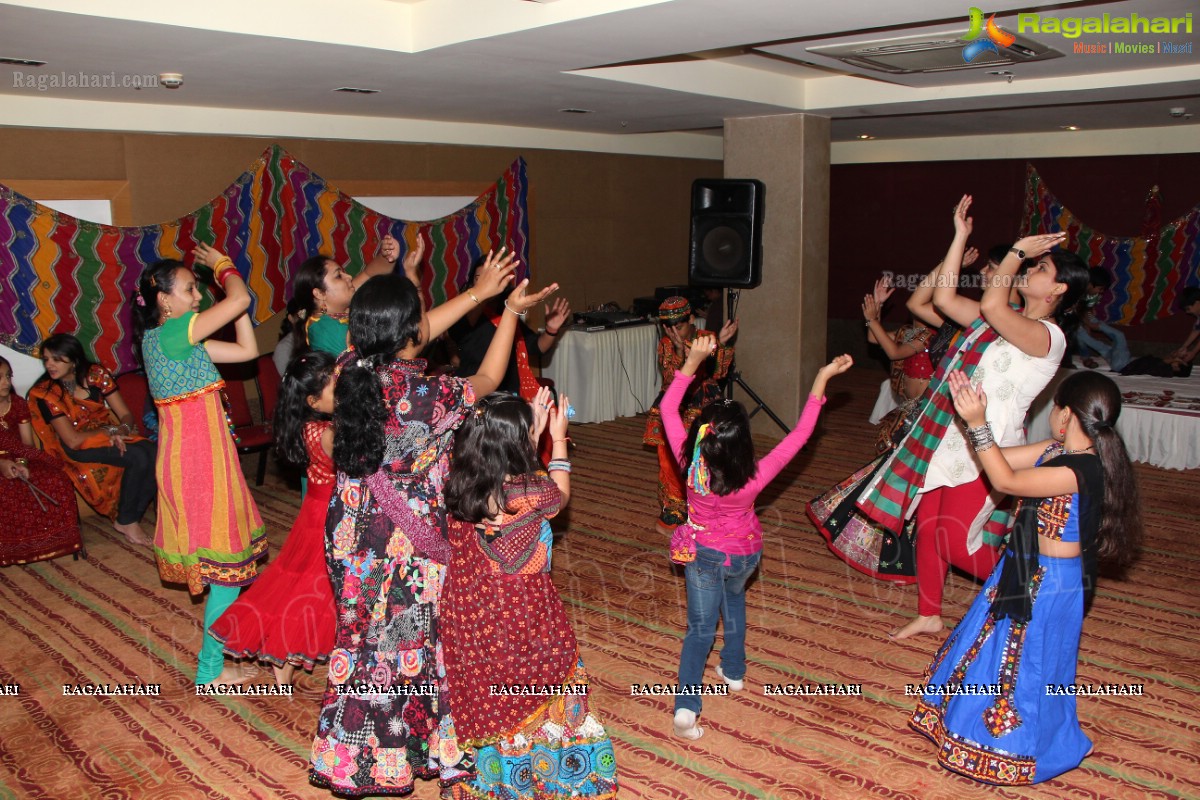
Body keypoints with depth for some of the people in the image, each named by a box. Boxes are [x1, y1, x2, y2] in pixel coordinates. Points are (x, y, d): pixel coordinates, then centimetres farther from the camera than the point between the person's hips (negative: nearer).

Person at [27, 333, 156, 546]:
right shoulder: (45, 393, -12)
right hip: (79, 449, -4)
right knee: (138, 456, -29)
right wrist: (110, 430, -13)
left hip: (109, 437, 5)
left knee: (153, 453, -26)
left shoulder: (96, 374, -2)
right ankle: (125, 521, -12)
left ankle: (130, 518, -12)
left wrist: (121, 431, -23)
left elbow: (126, 415, -1)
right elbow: (72, 440, -16)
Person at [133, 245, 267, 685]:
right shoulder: (170, 333, -18)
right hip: (198, 459, -10)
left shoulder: (182, 340, 10)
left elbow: (247, 349, 11)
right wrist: (223, 265, -2)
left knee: (229, 553, 22)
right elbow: (240, 300, -23)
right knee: (226, 561, 0)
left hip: (202, 455, 10)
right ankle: (210, 667, 12)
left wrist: (228, 280, 9)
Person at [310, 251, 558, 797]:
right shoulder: (429, 395, -25)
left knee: (362, 640, 22)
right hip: (404, 546, -6)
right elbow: (486, 381, -4)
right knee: (406, 647, 13)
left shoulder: (352, 370, -9)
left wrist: (478, 293, 14)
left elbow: (407, 340, 9)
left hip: (350, 534, 6)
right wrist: (512, 312, 7)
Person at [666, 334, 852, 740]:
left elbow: (667, 408, -21)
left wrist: (693, 361, -23)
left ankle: (686, 705, -1)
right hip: (744, 554, 1)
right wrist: (822, 379, -22)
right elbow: (799, 434, -25)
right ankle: (733, 671, 43)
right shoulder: (755, 478, -34)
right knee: (733, 598, 33)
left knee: (701, 627, 11)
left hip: (704, 554, 0)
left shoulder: (692, 465, -32)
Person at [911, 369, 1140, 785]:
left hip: (1049, 583, -9)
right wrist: (974, 418, -6)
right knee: (996, 646, 24)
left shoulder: (1078, 471, -30)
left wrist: (978, 424, -30)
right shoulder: (1057, 451, -2)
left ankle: (1022, 750, 31)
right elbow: (1002, 459, 5)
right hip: (1025, 570, 9)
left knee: (1026, 663, 9)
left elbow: (1006, 481, -27)